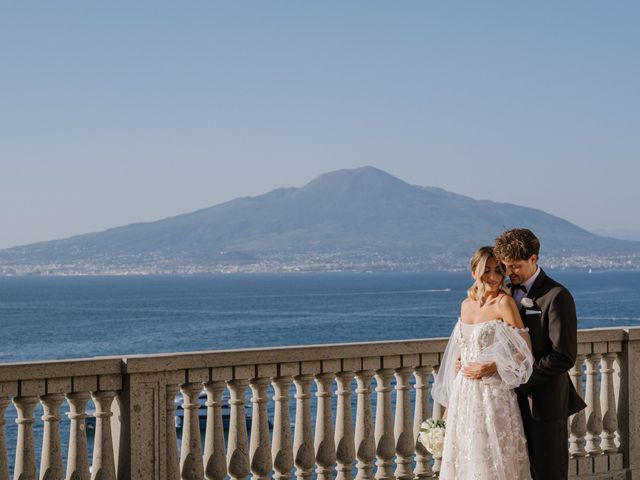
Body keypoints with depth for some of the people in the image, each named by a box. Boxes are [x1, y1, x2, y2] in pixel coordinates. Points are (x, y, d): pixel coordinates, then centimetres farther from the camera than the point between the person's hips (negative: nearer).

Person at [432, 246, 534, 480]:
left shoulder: (504, 303, -9)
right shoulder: (466, 305, 9)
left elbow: (524, 353, -10)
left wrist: (489, 368, -17)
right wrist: (450, 403, 17)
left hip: (494, 396, -6)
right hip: (464, 397, 6)